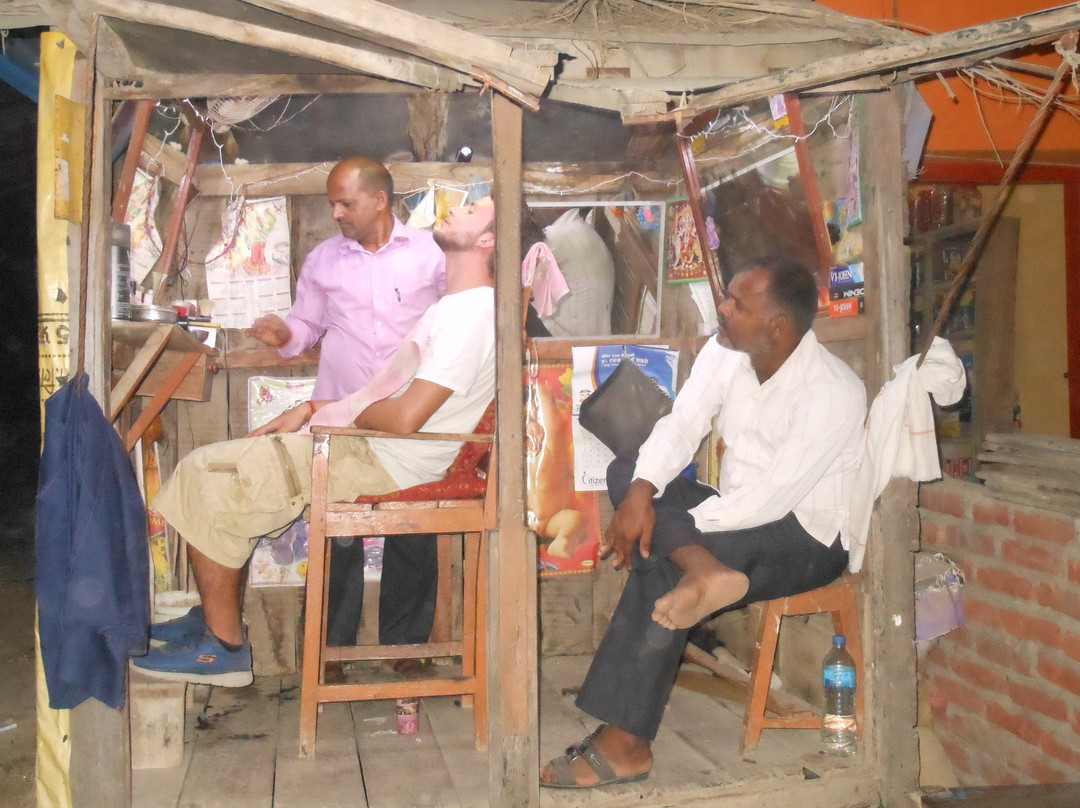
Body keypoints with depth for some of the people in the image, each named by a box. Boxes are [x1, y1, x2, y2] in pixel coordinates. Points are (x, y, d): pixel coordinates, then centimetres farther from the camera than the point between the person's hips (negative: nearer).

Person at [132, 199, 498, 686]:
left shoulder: (472, 313, -18)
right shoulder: (456, 306, 17)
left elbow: (405, 416, -25)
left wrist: (344, 412, -5)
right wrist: (311, 409, 12)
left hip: (381, 462, -10)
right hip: (364, 446, 10)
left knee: (207, 479, -11)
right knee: (214, 472, 12)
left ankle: (224, 647, -2)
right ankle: (215, 617, 18)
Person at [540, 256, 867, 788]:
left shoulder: (833, 394, -23)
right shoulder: (725, 352, -2)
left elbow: (772, 498, -26)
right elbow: (680, 426, -6)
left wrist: (672, 526, -25)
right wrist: (641, 493, -25)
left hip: (806, 539, -7)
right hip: (737, 515, 7)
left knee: (662, 566, -29)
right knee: (626, 473, -13)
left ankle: (625, 744, -23)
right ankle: (705, 571, -35)